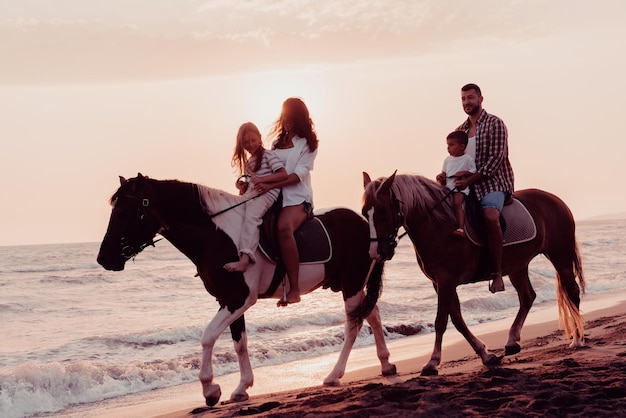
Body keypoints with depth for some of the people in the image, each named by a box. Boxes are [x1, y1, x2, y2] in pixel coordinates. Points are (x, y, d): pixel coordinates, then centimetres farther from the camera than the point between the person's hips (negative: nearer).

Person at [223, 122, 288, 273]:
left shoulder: (268, 155, 0)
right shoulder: (248, 161, 23)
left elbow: (283, 174, -10)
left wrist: (261, 179, -20)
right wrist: (242, 186, 5)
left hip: (267, 193, -9)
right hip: (251, 195, 10)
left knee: (251, 216, -33)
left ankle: (245, 259, -50)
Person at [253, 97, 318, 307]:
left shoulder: (308, 143, 3)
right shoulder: (278, 142, 21)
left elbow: (298, 174, -9)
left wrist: (270, 185, -22)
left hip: (297, 198, -7)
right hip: (274, 197, 7)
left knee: (284, 228, -36)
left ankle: (294, 289, -39)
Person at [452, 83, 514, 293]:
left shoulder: (494, 123, -5)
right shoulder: (461, 130, 15)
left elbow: (496, 158, -14)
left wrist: (470, 179, -21)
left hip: (493, 182, -8)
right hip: (467, 184, 8)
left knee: (490, 216, -34)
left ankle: (497, 273, -31)